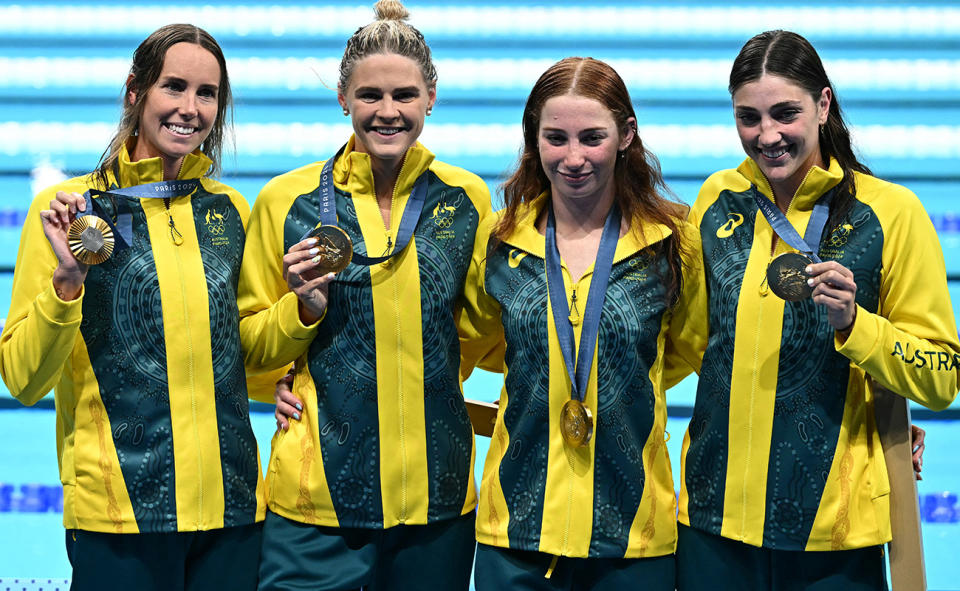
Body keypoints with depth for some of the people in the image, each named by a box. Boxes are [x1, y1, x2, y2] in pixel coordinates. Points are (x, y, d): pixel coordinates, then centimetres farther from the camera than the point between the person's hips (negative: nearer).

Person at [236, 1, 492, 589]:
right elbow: (251, 347, 6)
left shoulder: (467, 199, 4)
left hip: (438, 494, 2)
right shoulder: (286, 200, -1)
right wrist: (304, 309, -13)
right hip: (319, 491, -2)